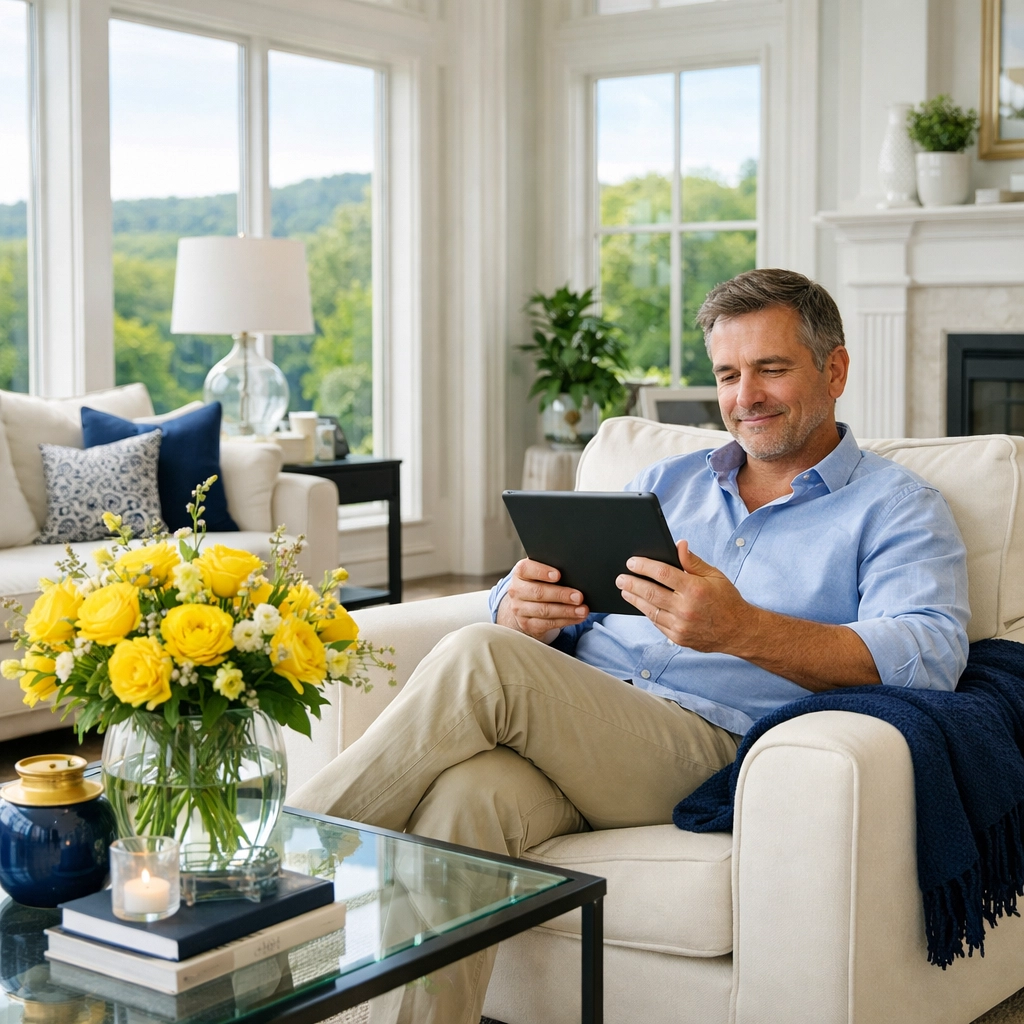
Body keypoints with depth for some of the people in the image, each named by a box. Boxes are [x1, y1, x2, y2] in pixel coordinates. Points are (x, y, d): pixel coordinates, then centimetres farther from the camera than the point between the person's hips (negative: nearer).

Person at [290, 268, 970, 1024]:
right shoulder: (669, 481, 27)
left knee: (479, 661, -27)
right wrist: (523, 610, -7)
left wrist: (743, 631, -25)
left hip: (707, 743, -4)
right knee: (465, 796, -33)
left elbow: (932, 655, -9)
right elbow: (542, 596, 21)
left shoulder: (896, 507, 11)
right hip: (568, 729, 4)